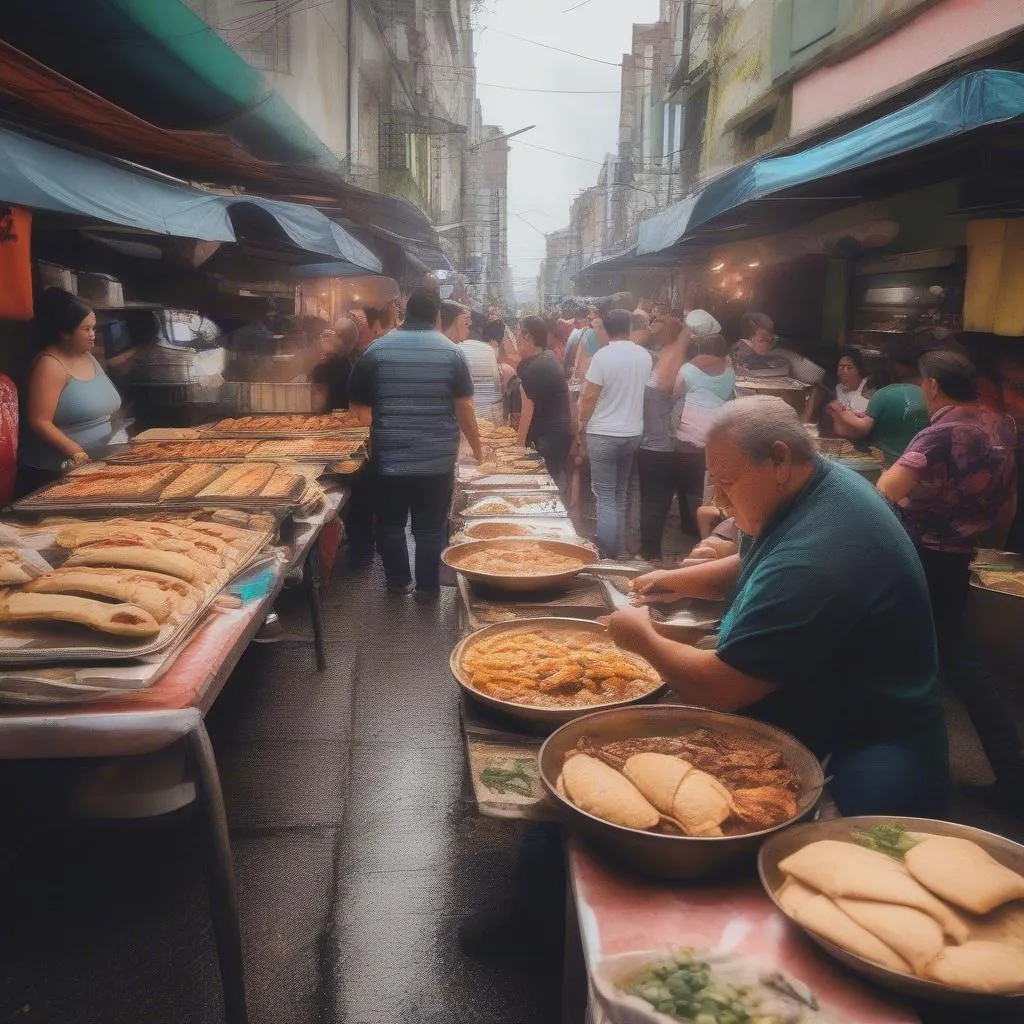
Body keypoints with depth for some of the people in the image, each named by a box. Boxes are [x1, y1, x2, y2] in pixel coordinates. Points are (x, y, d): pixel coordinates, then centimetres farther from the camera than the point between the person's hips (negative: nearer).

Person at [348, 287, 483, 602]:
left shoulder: (377, 349, -1)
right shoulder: (450, 352, -4)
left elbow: (358, 403, 4)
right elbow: (464, 407, -5)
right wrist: (476, 447, 7)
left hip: (388, 456, 1)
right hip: (437, 458, -1)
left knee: (390, 523, 16)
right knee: (431, 527, 9)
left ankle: (398, 581, 28)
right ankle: (427, 587, 17)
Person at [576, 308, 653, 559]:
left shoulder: (603, 356, -14)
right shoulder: (645, 356, 0)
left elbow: (589, 396, -13)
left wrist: (583, 424, 1)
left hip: (603, 434, -5)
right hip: (633, 432, 5)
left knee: (605, 496, 1)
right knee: (621, 494, 16)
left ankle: (606, 555, 2)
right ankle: (615, 549, 23)